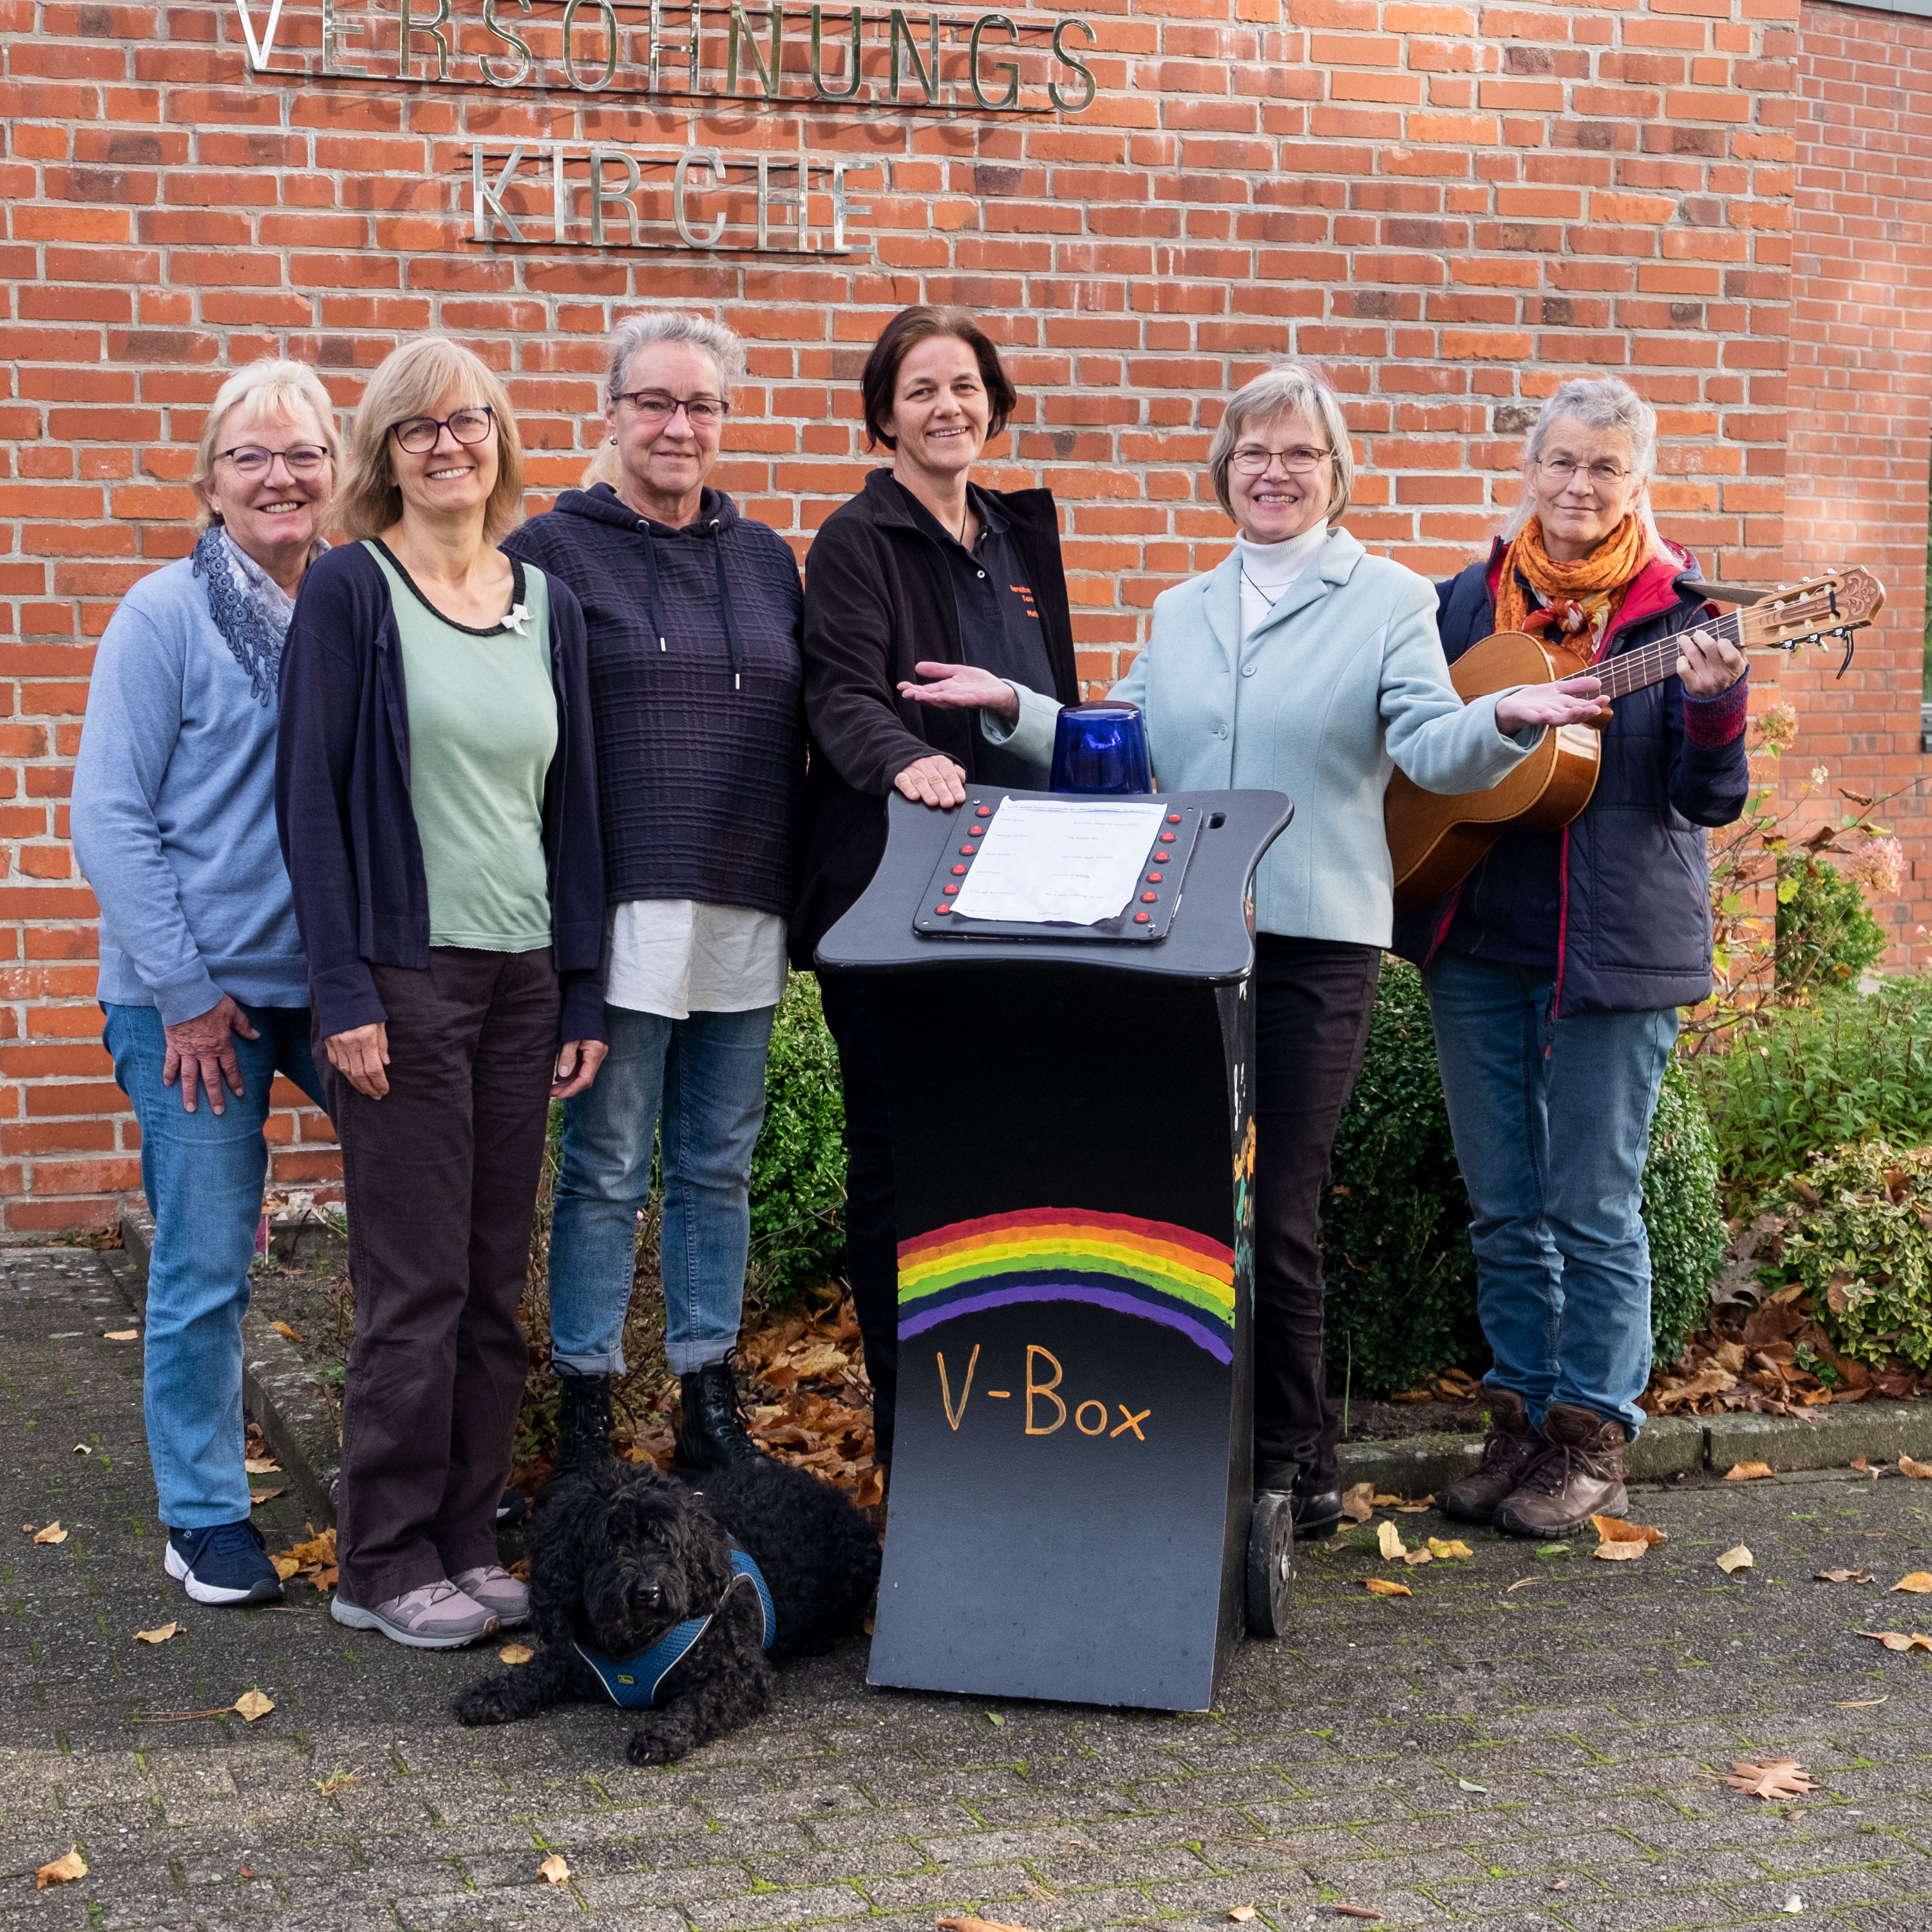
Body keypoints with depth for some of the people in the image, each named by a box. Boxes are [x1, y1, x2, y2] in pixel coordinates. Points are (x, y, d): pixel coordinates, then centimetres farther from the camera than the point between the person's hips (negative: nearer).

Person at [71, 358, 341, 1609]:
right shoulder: (166, 617, -6)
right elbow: (109, 816, -7)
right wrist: (184, 988, -10)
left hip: (337, 984, 4)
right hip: (200, 994, -4)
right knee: (206, 1267, 2)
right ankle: (205, 1515, 19)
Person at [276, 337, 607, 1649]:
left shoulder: (547, 604, 11)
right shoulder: (352, 591, -3)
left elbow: (573, 801, 13)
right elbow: (310, 793, -7)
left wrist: (584, 992, 9)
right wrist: (344, 991, -13)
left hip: (523, 980, 5)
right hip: (404, 977, -5)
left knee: (498, 1281, 8)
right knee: (418, 1283, -2)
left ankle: (466, 1541, 19)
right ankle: (387, 1564, 10)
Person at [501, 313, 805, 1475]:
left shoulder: (764, 557, 15)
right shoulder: (555, 551, 0)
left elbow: (807, 726, 18)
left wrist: (800, 884, 12)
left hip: (745, 912, 5)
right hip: (623, 906, -5)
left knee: (720, 1167, 11)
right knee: (608, 1171, 0)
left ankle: (713, 1401, 20)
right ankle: (586, 1410, 10)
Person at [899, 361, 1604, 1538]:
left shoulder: (1389, 601, 4)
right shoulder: (1183, 612, 19)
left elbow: (1431, 746, -10)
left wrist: (1509, 720, -30)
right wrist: (1014, 708, 4)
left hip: (1318, 941, -4)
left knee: (1278, 1209, -3)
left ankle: (1293, 1469, 9)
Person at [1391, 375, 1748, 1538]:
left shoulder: (1677, 614, -3)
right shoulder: (1469, 600, 7)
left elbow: (1710, 802, -8)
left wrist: (1713, 705, -26)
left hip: (1617, 949, -4)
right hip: (1478, 940, 4)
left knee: (1596, 1210, 2)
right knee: (1505, 1209, 11)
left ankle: (1593, 1442, 14)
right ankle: (1522, 1420, 24)